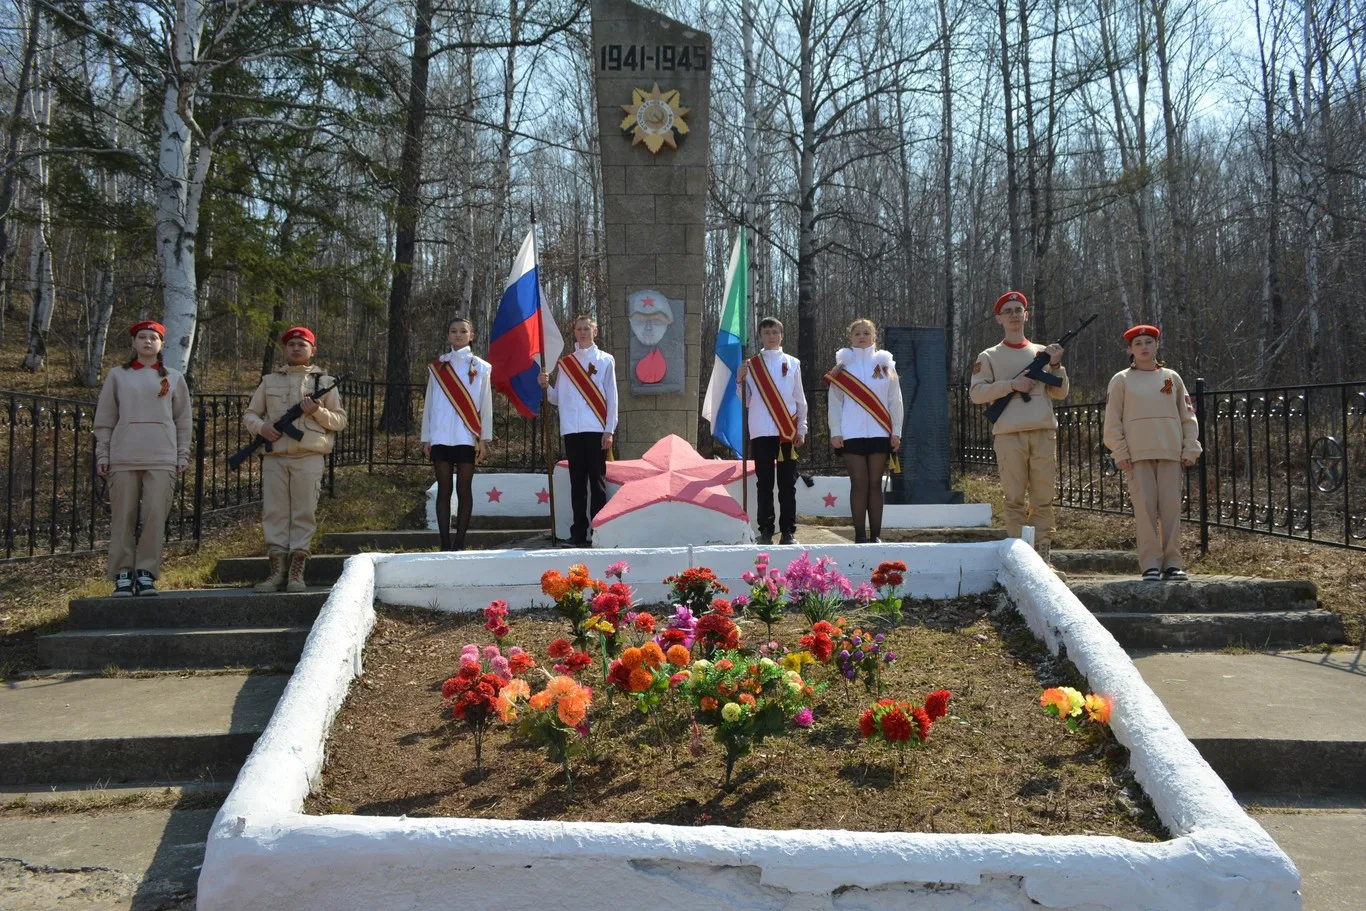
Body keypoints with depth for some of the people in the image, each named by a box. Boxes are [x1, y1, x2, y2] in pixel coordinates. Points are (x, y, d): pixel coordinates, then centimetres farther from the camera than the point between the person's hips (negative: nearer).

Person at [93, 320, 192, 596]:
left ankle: (146, 572, 0)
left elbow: (183, 420, 12)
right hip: (123, 458, 0)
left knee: (156, 516, -7)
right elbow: (104, 419, 9)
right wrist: (102, 455, 2)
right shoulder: (118, 375, 10)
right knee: (123, 518, 0)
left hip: (162, 459, 0)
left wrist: (183, 456, 5)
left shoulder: (174, 377, 12)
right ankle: (123, 573, 5)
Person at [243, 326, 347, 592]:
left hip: (309, 458, -2)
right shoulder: (269, 381, 15)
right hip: (275, 458, 2)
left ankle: (297, 573, 1)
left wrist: (318, 411, -10)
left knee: (304, 514, -3)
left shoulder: (324, 382, 11)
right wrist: (261, 426, -6)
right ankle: (277, 570, 6)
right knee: (274, 513, 0)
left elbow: (341, 420, 9)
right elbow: (249, 414, 17)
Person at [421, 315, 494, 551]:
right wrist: (426, 438, 6)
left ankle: (460, 543, 4)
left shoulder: (481, 367, 6)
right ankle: (445, 544, 5)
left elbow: (485, 405, 4)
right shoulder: (436, 367, 9)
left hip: (467, 437, -1)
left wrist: (483, 439, -2)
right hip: (441, 437, 1)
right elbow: (429, 404, 10)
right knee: (443, 491, 2)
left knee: (463, 490, 1)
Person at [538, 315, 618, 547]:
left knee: (597, 481, 0)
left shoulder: (605, 360, 5)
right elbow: (557, 398, 12)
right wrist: (545, 386, -9)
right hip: (572, 430, 3)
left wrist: (609, 431, -5)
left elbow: (612, 397, 2)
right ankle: (578, 532, 11)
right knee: (577, 482, 6)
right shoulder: (565, 362, 12)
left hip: (596, 430, -3)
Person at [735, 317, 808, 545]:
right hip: (761, 432, 0)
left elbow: (800, 400, 9)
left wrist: (801, 429, 4)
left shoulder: (792, 363, 7)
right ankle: (766, 530, 6)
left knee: (787, 483, 2)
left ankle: (788, 531, 7)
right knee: (765, 482, 2)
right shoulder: (751, 365, 6)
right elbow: (746, 400, 7)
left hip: (787, 432, 0)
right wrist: (740, 381, -9)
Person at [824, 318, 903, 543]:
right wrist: (835, 432, -3)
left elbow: (895, 401, 8)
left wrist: (896, 432, 2)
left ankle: (876, 534, 3)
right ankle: (860, 535, -1)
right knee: (859, 483, -3)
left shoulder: (885, 365, 10)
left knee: (875, 483, 1)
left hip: (880, 433, 1)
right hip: (852, 434, -1)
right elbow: (834, 402, 4)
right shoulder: (843, 366, 7)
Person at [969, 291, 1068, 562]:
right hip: (1009, 435, -2)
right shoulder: (989, 357, 11)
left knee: (1043, 499, 0)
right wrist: (1011, 384, -10)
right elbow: (976, 393, -1)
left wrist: (1056, 365, -2)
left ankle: (1042, 557, 4)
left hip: (1044, 433, 2)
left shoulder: (1042, 353, 18)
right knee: (1015, 499, -3)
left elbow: (1060, 393, 15)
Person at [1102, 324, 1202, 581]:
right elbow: (1112, 420, 3)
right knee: (1145, 507, -6)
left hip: (1170, 453, 2)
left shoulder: (1171, 377, 14)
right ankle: (1150, 564, -3)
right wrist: (1119, 452, -6)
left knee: (1171, 507, -1)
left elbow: (1187, 416, 13)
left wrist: (1190, 449, 4)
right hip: (1137, 454, -2)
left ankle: (1172, 563, 4)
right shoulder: (1121, 380, 8)